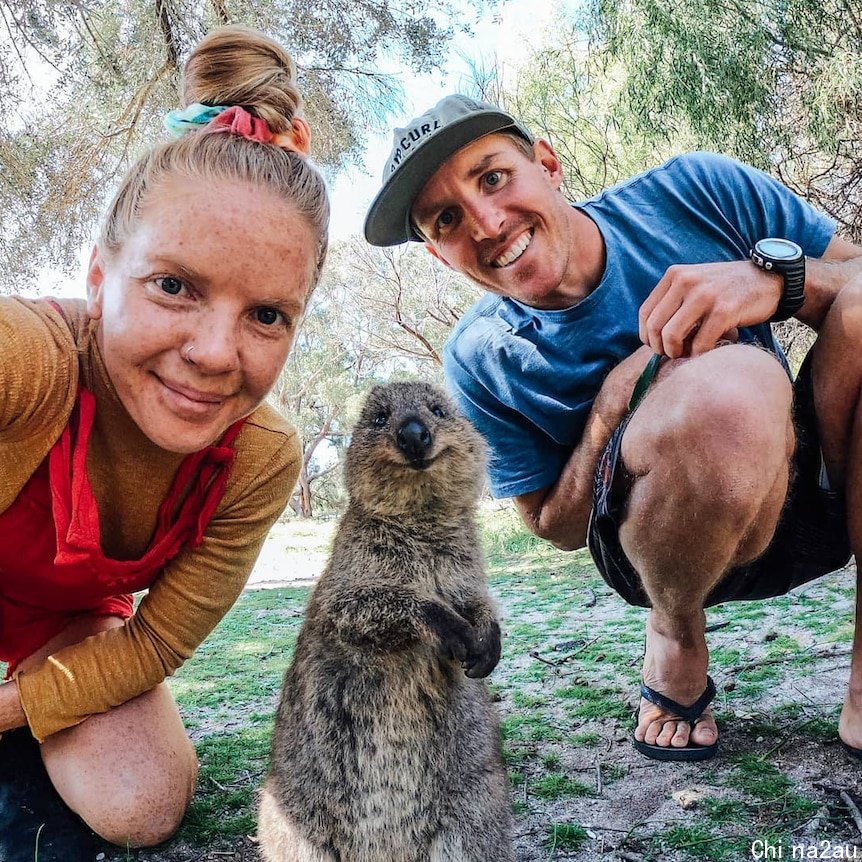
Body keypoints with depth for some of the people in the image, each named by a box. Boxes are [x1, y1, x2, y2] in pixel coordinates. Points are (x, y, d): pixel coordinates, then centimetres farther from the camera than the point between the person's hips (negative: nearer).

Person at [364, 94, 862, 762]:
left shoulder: (696, 191, -8)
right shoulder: (482, 362, -10)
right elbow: (558, 529, -2)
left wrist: (777, 276, -28)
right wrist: (616, 401, -22)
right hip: (677, 550, -2)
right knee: (728, 385, -37)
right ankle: (674, 640, -5)